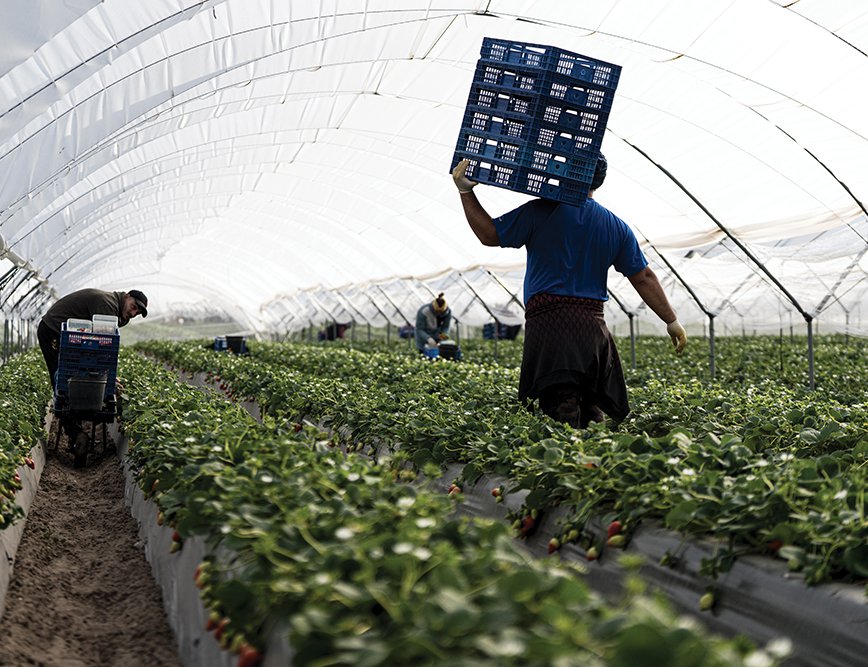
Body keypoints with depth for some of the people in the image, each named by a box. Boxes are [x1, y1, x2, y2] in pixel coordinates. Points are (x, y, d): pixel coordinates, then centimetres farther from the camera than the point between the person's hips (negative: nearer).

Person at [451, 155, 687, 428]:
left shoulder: (541, 211, -2)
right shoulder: (616, 227, 13)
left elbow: (489, 234, 2)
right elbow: (644, 278, 14)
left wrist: (465, 191, 10)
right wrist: (671, 320, 20)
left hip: (547, 319, -4)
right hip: (593, 326, 5)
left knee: (561, 411, -10)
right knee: (592, 411, 9)